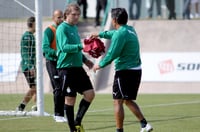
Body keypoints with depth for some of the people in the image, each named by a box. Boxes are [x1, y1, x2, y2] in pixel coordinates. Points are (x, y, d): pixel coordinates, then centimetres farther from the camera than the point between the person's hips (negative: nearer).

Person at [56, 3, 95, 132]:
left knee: (90, 93, 1)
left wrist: (85, 59, 19)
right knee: (70, 99, -2)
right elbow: (65, 47, -24)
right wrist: (81, 46, -33)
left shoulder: (75, 28, 15)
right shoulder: (62, 28, -10)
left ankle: (78, 122, 14)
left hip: (78, 67, 8)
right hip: (67, 68, -8)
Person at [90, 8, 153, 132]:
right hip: (136, 70, 9)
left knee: (118, 102, -1)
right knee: (129, 101, 18)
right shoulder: (130, 30, 13)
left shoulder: (120, 33, -16)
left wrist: (100, 65, -2)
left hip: (125, 71, -9)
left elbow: (112, 54, -17)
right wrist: (100, 34, 45)